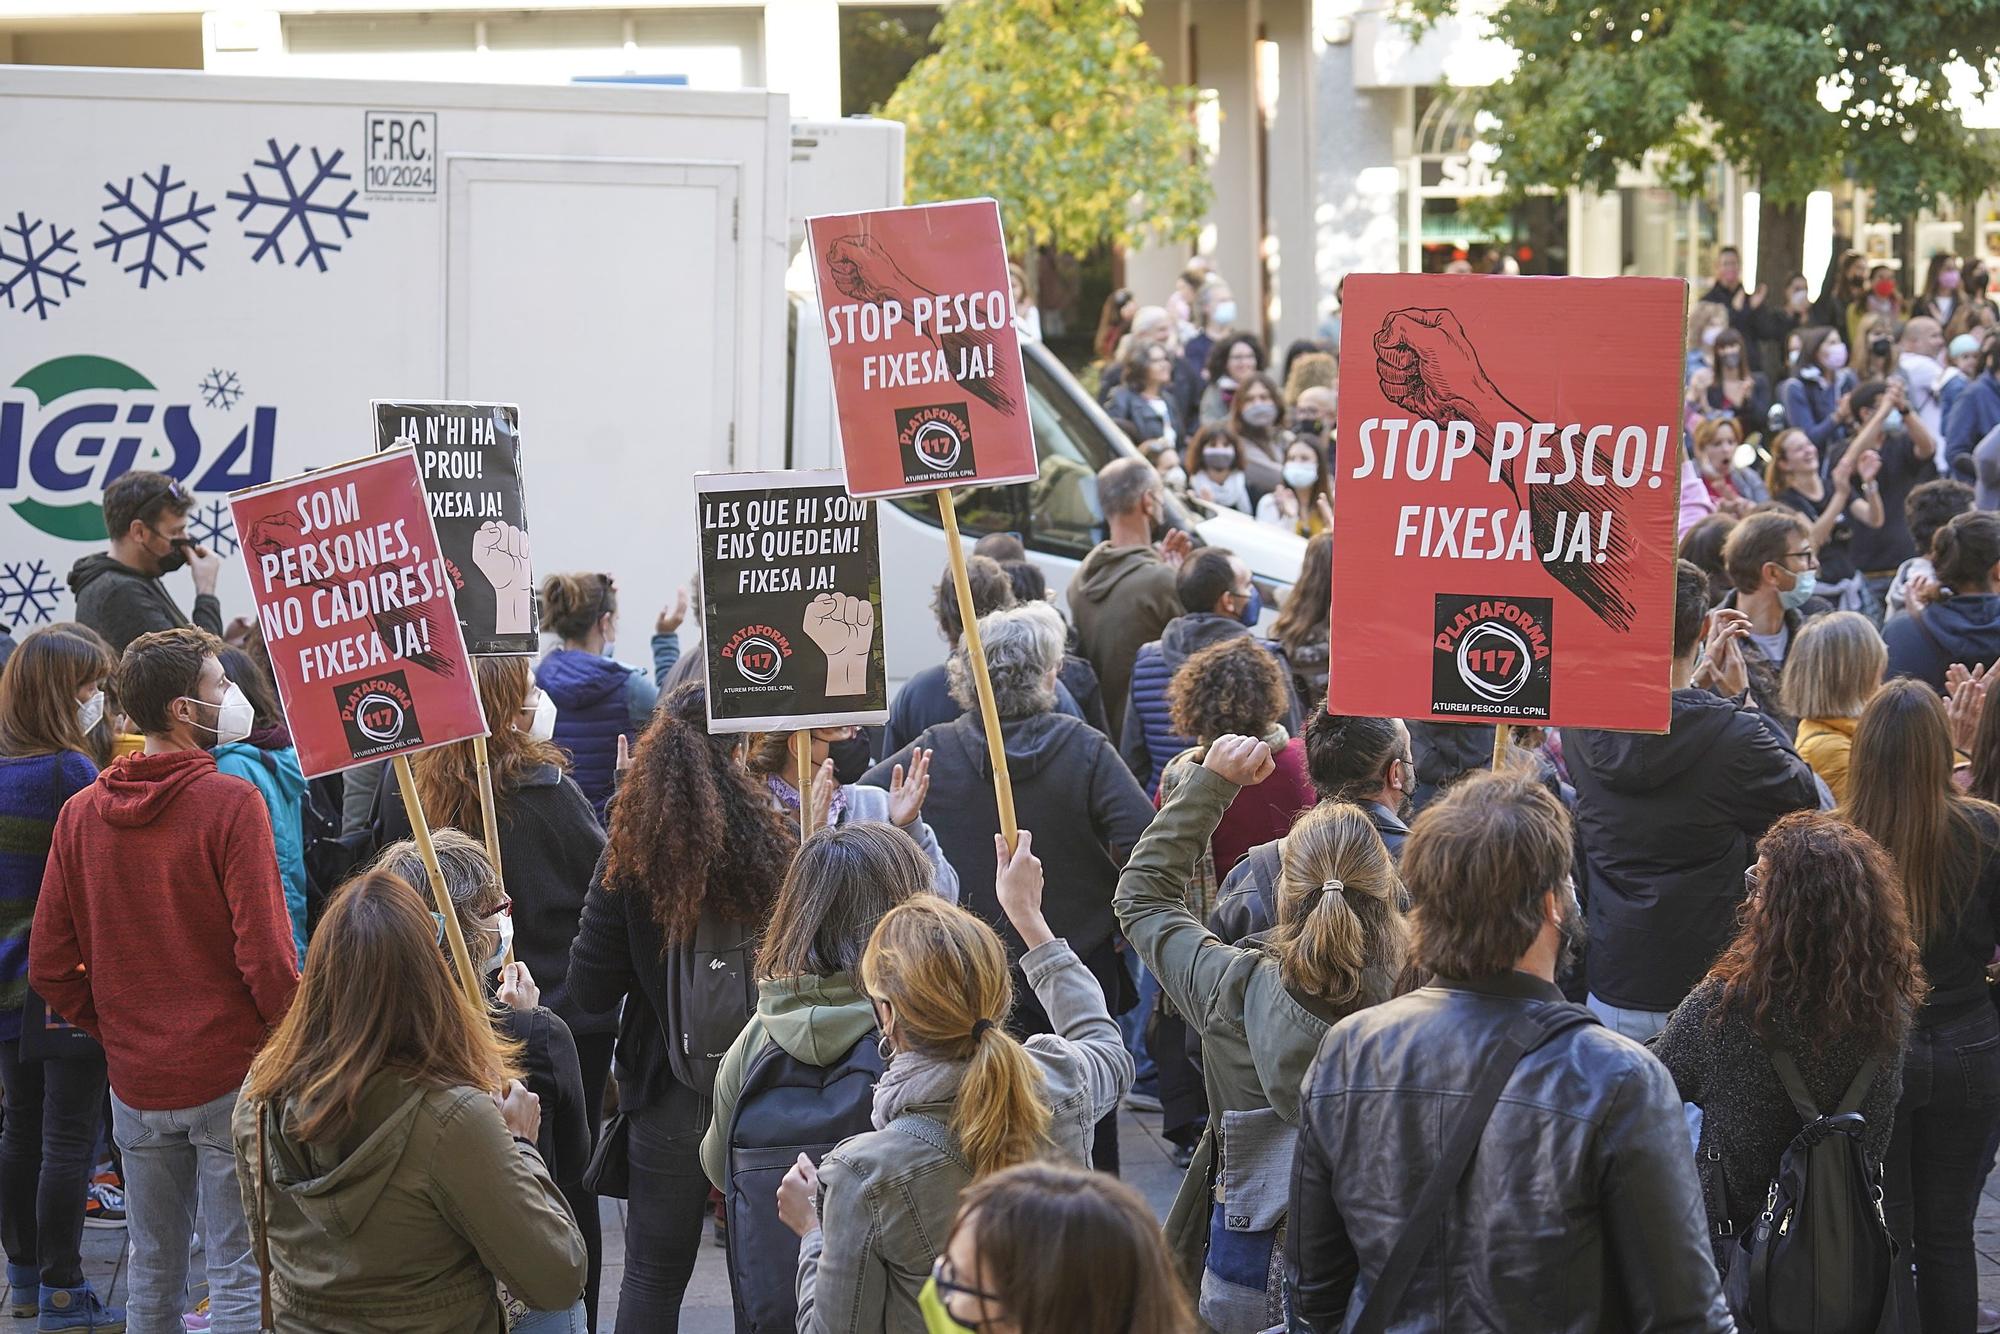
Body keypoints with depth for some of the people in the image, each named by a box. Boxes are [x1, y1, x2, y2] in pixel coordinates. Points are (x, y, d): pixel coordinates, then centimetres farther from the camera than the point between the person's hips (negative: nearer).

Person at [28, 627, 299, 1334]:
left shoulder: (80, 813, 3)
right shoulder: (231, 803, -13)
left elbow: (49, 969, 3)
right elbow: (266, 957, -17)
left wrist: (117, 1030, 14)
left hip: (135, 1083, 5)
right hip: (231, 1076, -5)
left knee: (151, 1273, 16)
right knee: (240, 1276, -1)